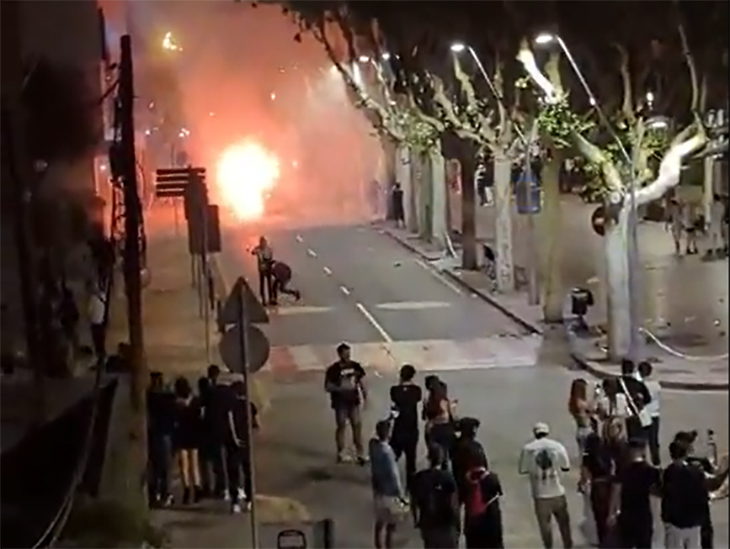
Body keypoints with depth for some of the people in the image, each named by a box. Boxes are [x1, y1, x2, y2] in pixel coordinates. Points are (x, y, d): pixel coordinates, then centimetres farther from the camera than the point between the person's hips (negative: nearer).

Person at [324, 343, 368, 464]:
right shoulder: (333, 370, -14)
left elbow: (362, 381, 8)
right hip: (340, 403, -3)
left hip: (354, 401, 3)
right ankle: (341, 454, 22)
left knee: (357, 426, 7)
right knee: (341, 427, 8)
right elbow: (327, 387, -12)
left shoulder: (355, 366, -3)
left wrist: (364, 394, 2)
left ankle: (360, 454, 17)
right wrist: (341, 387, -25)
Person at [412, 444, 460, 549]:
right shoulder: (448, 477, -19)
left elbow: (414, 502, 0)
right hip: (446, 523, -3)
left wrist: (417, 520, 15)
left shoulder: (418, 477, -9)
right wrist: (457, 522, -4)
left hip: (427, 523, 3)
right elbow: (453, 504, -18)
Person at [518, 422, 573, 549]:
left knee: (544, 523, 10)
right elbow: (566, 467, 1)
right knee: (563, 521, 17)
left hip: (540, 493, -1)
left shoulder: (527, 449, -7)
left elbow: (523, 470, -1)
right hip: (557, 491, 1)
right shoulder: (557, 446, -5)